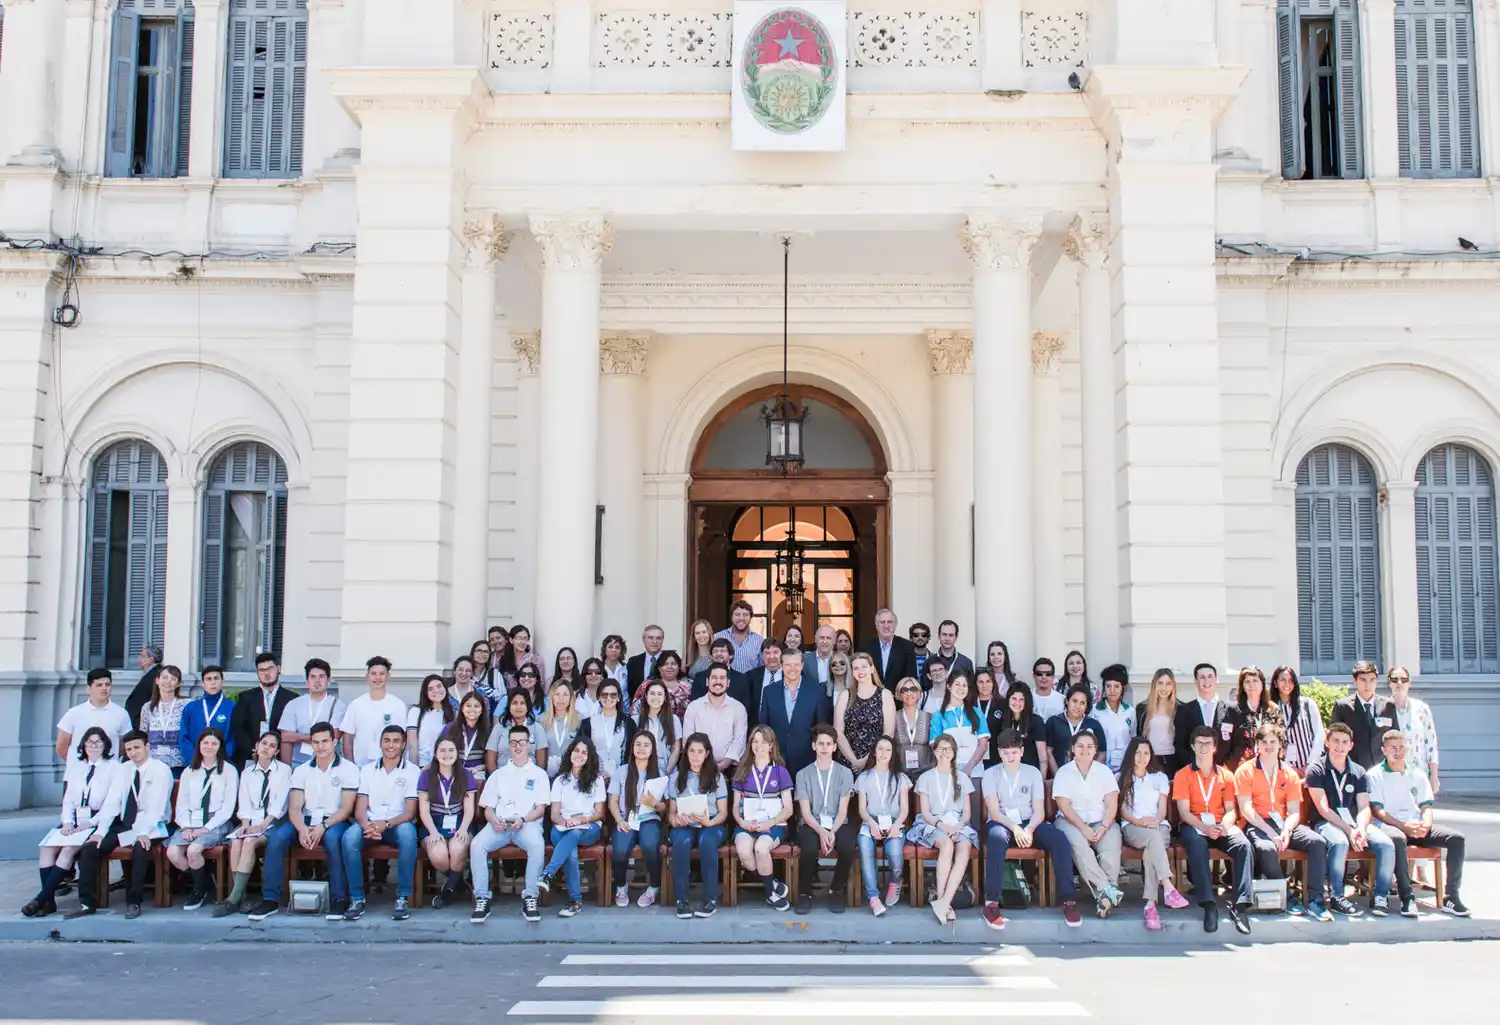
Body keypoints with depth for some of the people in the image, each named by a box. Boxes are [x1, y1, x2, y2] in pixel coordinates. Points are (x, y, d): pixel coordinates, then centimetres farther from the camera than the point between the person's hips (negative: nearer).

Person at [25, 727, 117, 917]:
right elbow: (68, 799, 15)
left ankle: (41, 898, -26)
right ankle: (48, 900, -23)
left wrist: (90, 823, -15)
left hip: (97, 823, -5)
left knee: (68, 849, -29)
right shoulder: (76, 767, 21)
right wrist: (67, 821, -3)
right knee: (46, 847, -21)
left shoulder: (113, 767, 3)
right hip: (74, 822, 5)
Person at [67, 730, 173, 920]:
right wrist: (100, 831, -12)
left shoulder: (161, 770, -5)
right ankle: (87, 902, -7)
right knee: (90, 847, -15)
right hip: (123, 825, 5)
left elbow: (157, 806, -15)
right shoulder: (122, 771, 11)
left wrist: (144, 832, -28)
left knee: (140, 849, -35)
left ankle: (134, 902, -21)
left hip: (149, 828, -5)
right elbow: (111, 802, 2)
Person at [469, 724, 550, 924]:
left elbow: (540, 809, 5)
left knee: (537, 844, -37)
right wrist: (494, 821, -9)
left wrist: (522, 819, -15)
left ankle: (530, 898, -27)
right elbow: (488, 808, 15)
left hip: (528, 824, -2)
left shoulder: (539, 774, 14)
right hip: (499, 825, 2)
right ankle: (482, 898, -23)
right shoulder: (498, 774, 21)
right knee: (477, 844, -30)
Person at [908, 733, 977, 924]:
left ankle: (944, 901, -42)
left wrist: (957, 827, -10)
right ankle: (941, 898, -38)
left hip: (958, 826, 2)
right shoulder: (926, 778, 11)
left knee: (964, 849, -34)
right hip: (932, 825, -2)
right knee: (947, 844, -37)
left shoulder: (962, 778, 17)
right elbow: (925, 813, 2)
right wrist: (941, 825, -17)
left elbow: (966, 813, 12)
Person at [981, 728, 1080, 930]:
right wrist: (1015, 828, -26)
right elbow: (994, 812, -8)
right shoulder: (990, 774, 2)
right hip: (1001, 823, -2)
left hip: (1029, 822, 3)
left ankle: (1069, 900, -24)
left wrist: (1028, 830, -20)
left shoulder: (1033, 772, 8)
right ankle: (991, 903, -38)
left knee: (1059, 839, -28)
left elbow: (1039, 812, 1)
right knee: (997, 838, -40)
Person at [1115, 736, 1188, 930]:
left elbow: (1162, 809, 10)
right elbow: (1122, 810, 6)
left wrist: (1154, 821, -13)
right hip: (1132, 827, -1)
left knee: (1151, 848, -36)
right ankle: (1168, 888, -54)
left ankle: (1150, 903, -45)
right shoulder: (1121, 778, 16)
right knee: (1153, 837, -39)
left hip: (1158, 826, 1)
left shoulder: (1160, 777, 21)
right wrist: (1139, 821, -15)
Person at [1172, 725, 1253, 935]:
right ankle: (1208, 904, -42)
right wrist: (1204, 827, -22)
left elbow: (1230, 809, 8)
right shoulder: (1183, 775, 6)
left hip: (1220, 825, 3)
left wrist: (1224, 825, -16)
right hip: (1194, 826, -3)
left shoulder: (1225, 775, 15)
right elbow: (1184, 812, -3)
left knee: (1244, 845, -29)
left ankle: (1239, 904, -31)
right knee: (1197, 842, -38)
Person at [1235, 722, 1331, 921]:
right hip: (1256, 825, -4)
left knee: (1318, 842, -21)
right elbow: (1246, 809, -9)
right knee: (1267, 848, -37)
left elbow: (1294, 811, 7)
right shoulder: (1245, 771, 0)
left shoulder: (1289, 773, 12)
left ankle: (1314, 901, -20)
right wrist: (1270, 832, -20)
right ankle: (1286, 897, -17)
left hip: (1283, 823, 4)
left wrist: (1286, 831, -15)